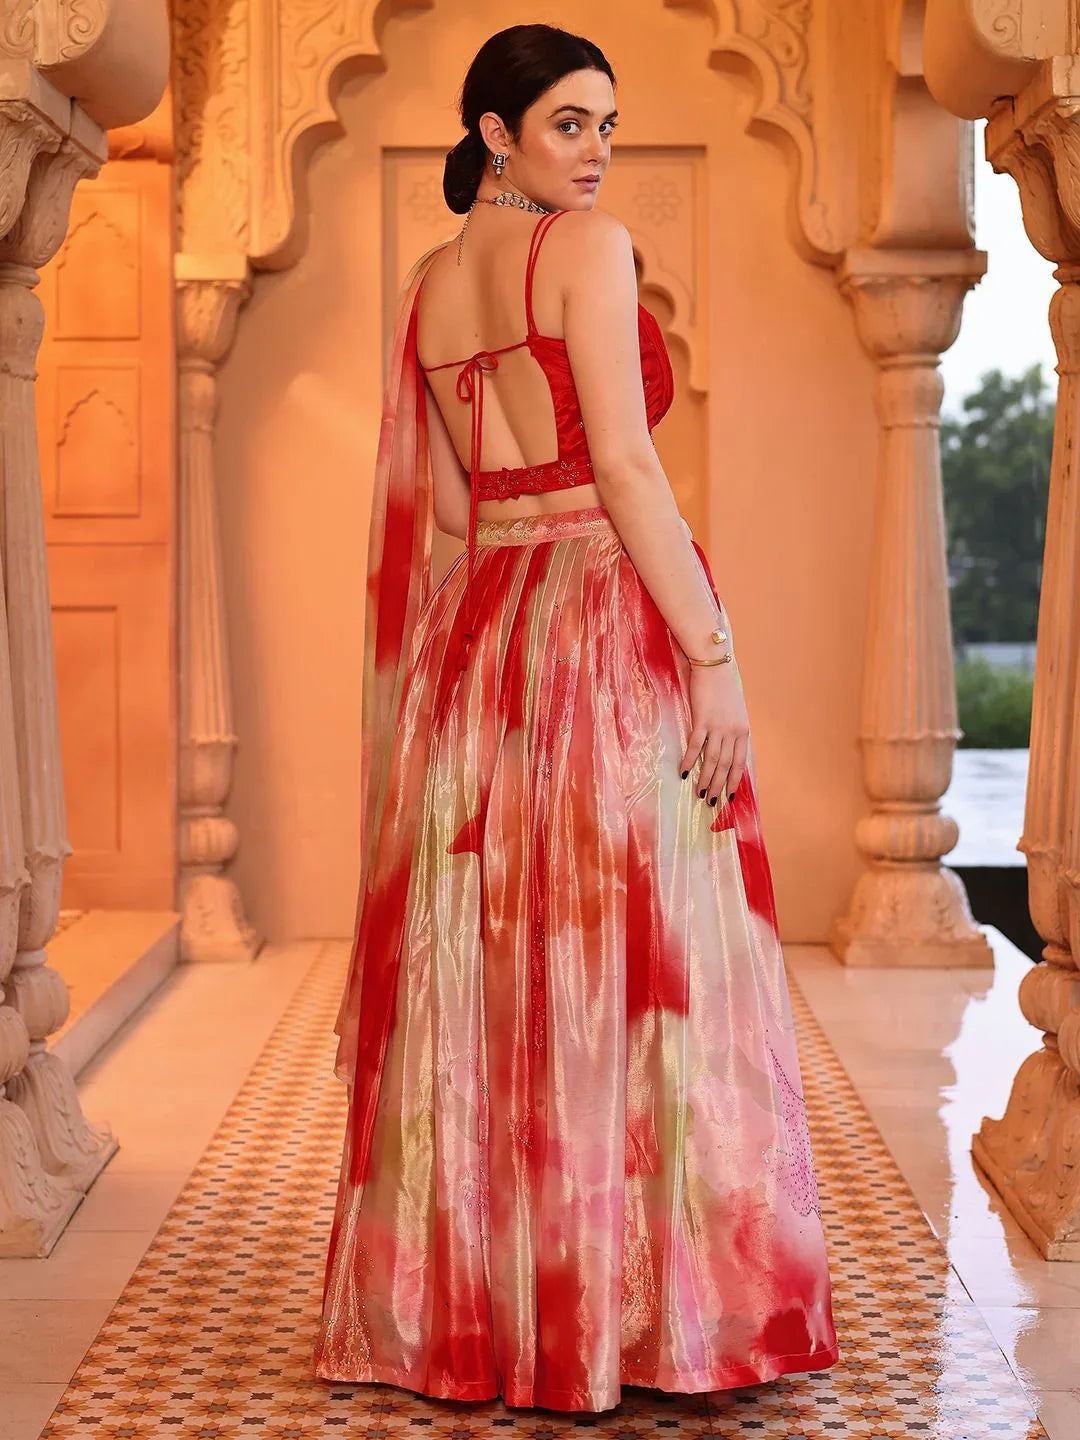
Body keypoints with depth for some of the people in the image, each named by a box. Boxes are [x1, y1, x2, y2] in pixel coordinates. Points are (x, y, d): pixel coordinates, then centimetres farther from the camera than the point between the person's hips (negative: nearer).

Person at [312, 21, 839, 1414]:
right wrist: (714, 652, -15)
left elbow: (444, 503, 15)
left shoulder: (428, 283, 15)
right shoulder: (588, 245, -7)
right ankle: (643, 1313, 5)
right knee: (639, 974, -2)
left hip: (478, 627, 7)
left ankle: (470, 1301, 19)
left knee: (488, 975, 10)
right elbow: (625, 466, -15)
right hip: (611, 622, -7)